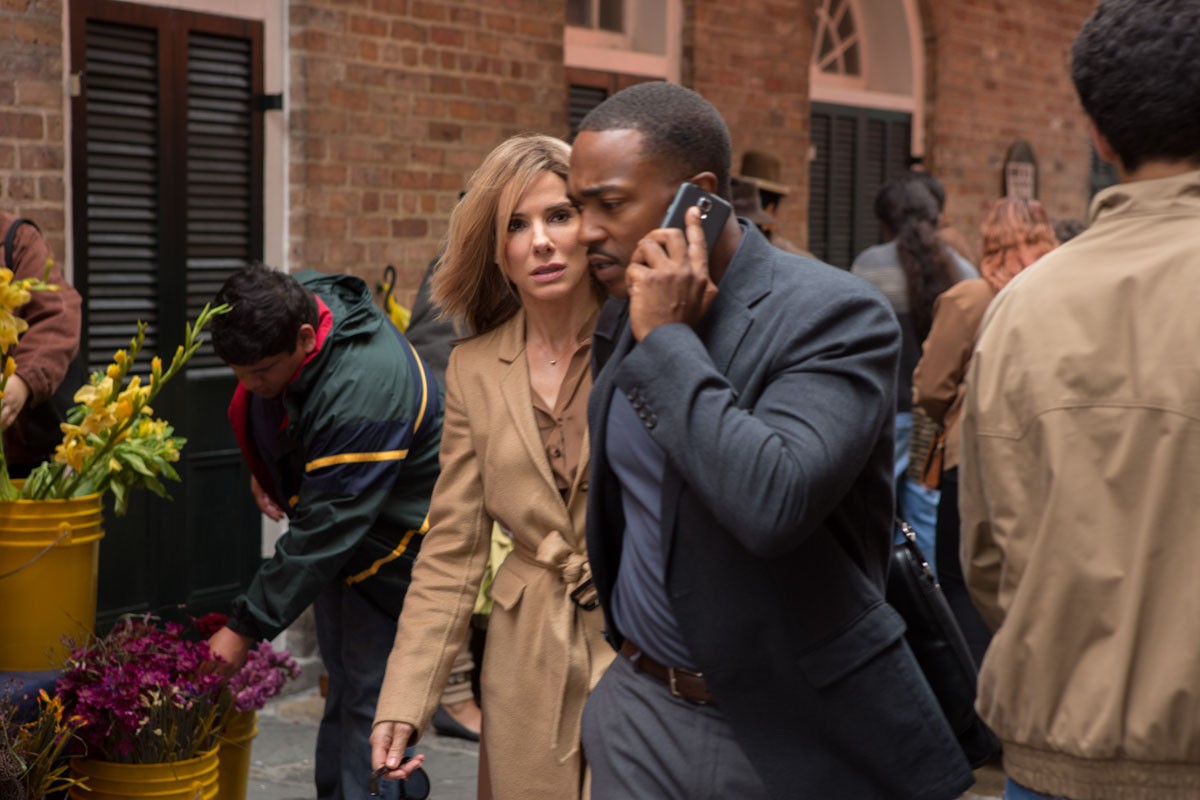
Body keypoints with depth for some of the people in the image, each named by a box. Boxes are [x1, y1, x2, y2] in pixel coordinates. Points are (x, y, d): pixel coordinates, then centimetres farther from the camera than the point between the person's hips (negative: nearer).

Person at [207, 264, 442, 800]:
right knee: (343, 680, 17)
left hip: (393, 545, -9)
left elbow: (323, 530, -34)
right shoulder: (288, 304, -12)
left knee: (369, 698, -8)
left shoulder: (364, 392, -38)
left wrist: (246, 628, -31)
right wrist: (264, 468, 3)